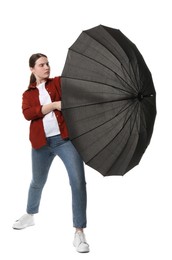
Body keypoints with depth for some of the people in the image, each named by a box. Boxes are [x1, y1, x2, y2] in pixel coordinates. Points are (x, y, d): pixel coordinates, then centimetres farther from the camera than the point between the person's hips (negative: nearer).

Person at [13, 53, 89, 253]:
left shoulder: (58, 83, 10)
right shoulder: (28, 94, 11)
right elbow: (27, 113, -8)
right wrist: (54, 105, -17)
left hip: (65, 138, -2)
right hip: (41, 142, 2)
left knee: (78, 181, -14)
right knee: (37, 182, 21)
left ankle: (79, 232, -8)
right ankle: (30, 215, 48)